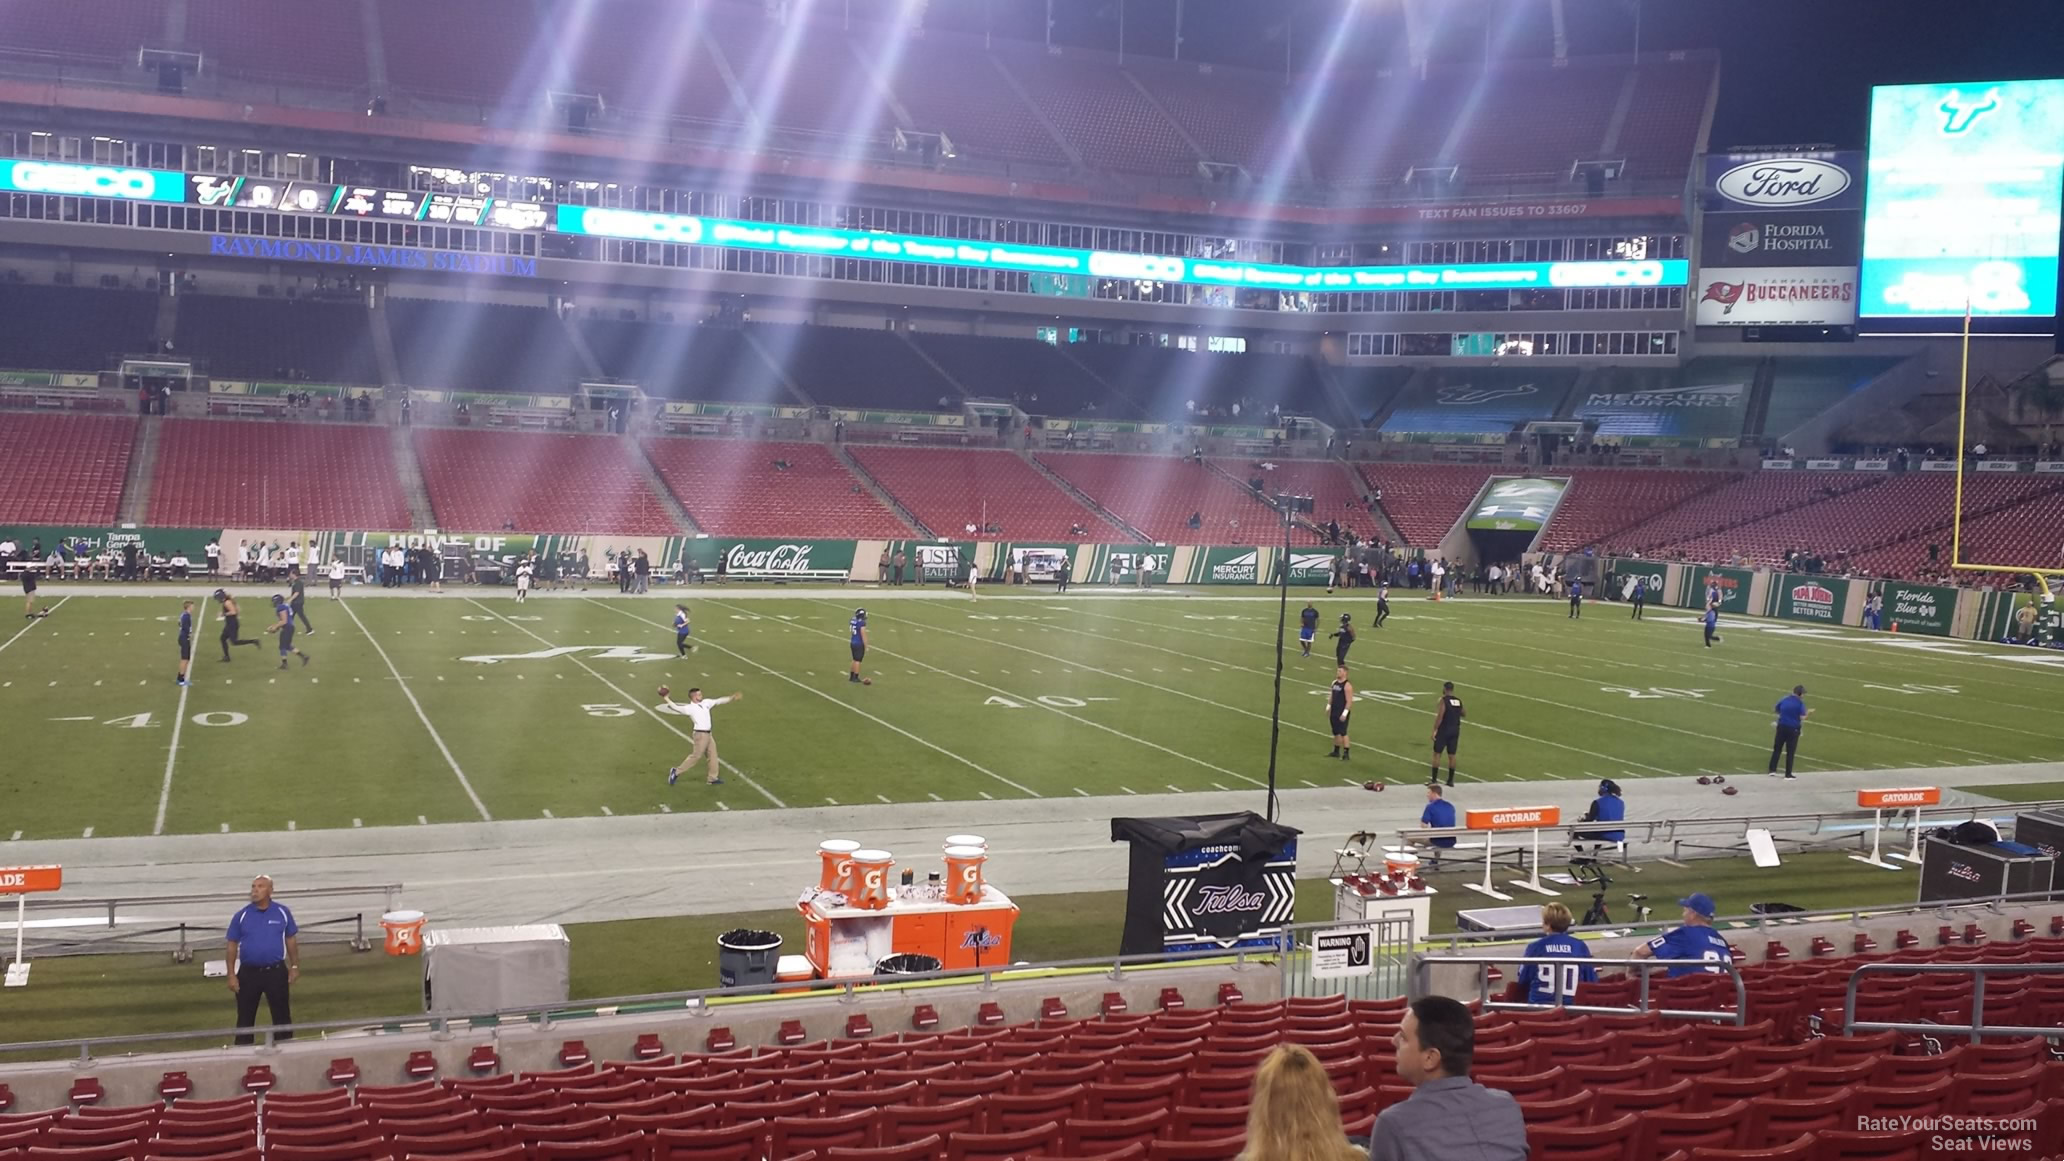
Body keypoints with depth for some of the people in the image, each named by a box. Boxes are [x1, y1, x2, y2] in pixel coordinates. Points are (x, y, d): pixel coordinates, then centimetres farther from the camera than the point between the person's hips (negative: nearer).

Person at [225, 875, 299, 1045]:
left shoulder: (282, 912, -1)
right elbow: (232, 946, 1)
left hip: (276, 972, 0)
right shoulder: (241, 916, -2)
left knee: (282, 1015, 7)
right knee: (245, 1018, 8)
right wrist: (231, 975, -3)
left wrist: (295, 966, 4)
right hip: (248, 973, 0)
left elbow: (291, 940, 6)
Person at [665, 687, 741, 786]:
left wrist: (732, 698, 5)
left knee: (713, 755, 11)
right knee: (695, 756, -5)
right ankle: (676, 771, 7)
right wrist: (667, 699, -23)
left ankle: (712, 778, 20)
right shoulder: (690, 708, -11)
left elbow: (718, 701, 11)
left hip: (709, 734, 8)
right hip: (700, 734, -8)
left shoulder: (705, 703, 9)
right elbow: (676, 708, -19)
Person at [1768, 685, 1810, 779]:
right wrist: (1808, 713, 4)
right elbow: (1802, 717, -14)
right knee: (1790, 752, 4)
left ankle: (1772, 770, 11)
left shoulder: (1783, 700, 3)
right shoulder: (1800, 703, -11)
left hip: (1782, 726, 4)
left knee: (1777, 748, 13)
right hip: (1793, 729, -4)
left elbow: (1777, 711, 15)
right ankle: (1788, 774, 7)